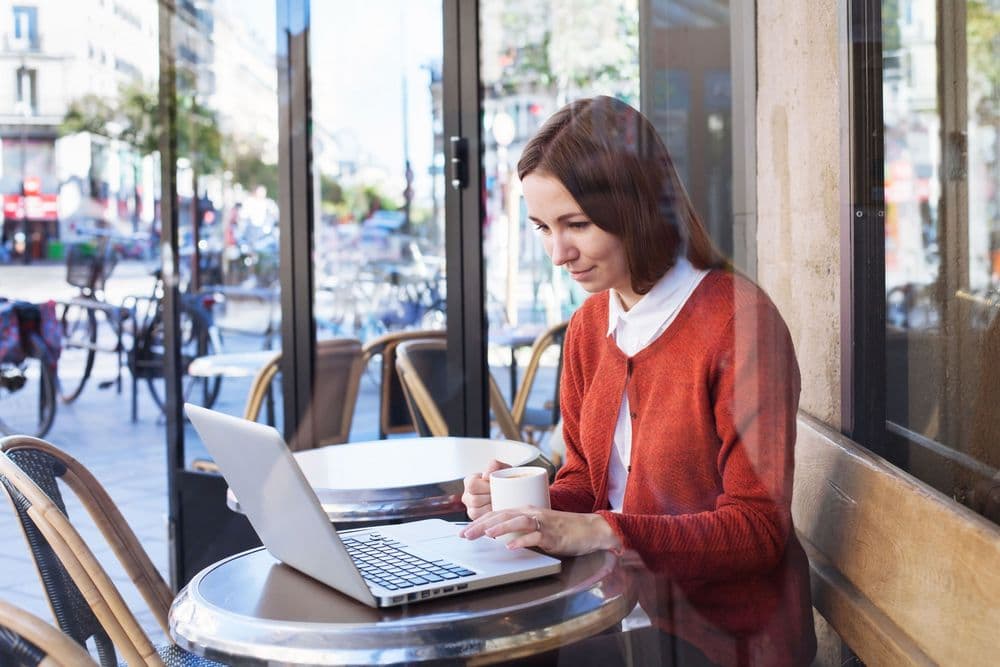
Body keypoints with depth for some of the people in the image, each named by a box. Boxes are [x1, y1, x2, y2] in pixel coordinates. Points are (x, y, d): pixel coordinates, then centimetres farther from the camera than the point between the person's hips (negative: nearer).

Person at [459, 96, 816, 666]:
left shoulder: (739, 320, -16)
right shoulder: (590, 324, 6)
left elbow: (757, 530, -16)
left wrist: (602, 532, -27)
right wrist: (529, 504, -8)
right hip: (625, 609, 6)